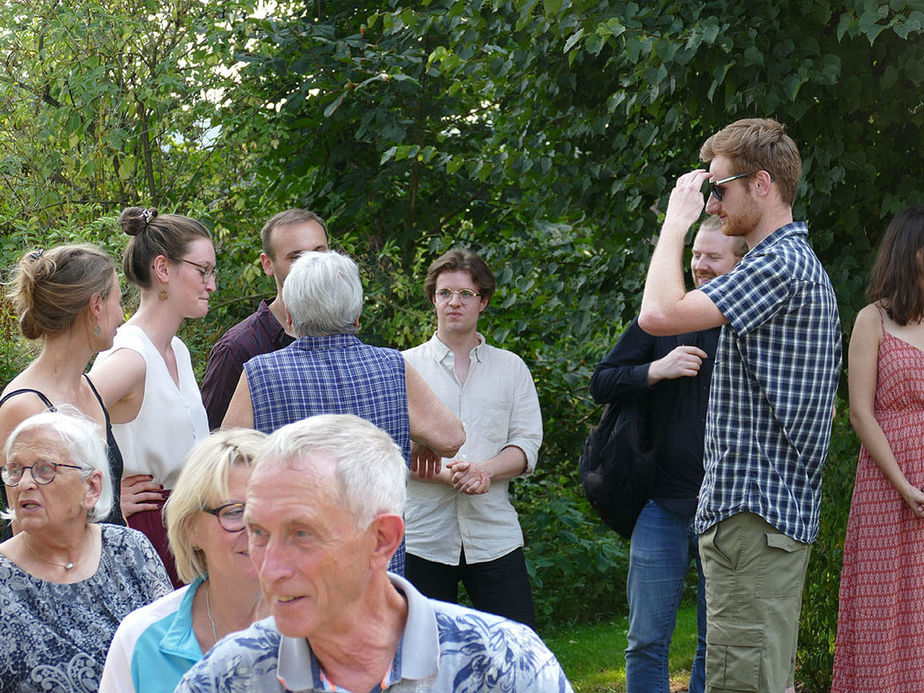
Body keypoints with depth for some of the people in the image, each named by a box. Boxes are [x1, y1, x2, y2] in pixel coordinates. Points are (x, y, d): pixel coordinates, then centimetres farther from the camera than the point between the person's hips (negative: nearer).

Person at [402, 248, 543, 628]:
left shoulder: (511, 367, 13)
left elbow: (527, 444, 6)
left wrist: (484, 470, -15)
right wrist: (447, 474, -17)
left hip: (494, 535, 1)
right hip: (423, 535, -1)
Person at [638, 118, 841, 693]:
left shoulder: (779, 263, -14)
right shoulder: (805, 263, 21)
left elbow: (660, 314, -24)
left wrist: (677, 219, -10)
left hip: (752, 512, -11)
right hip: (786, 508, 11)